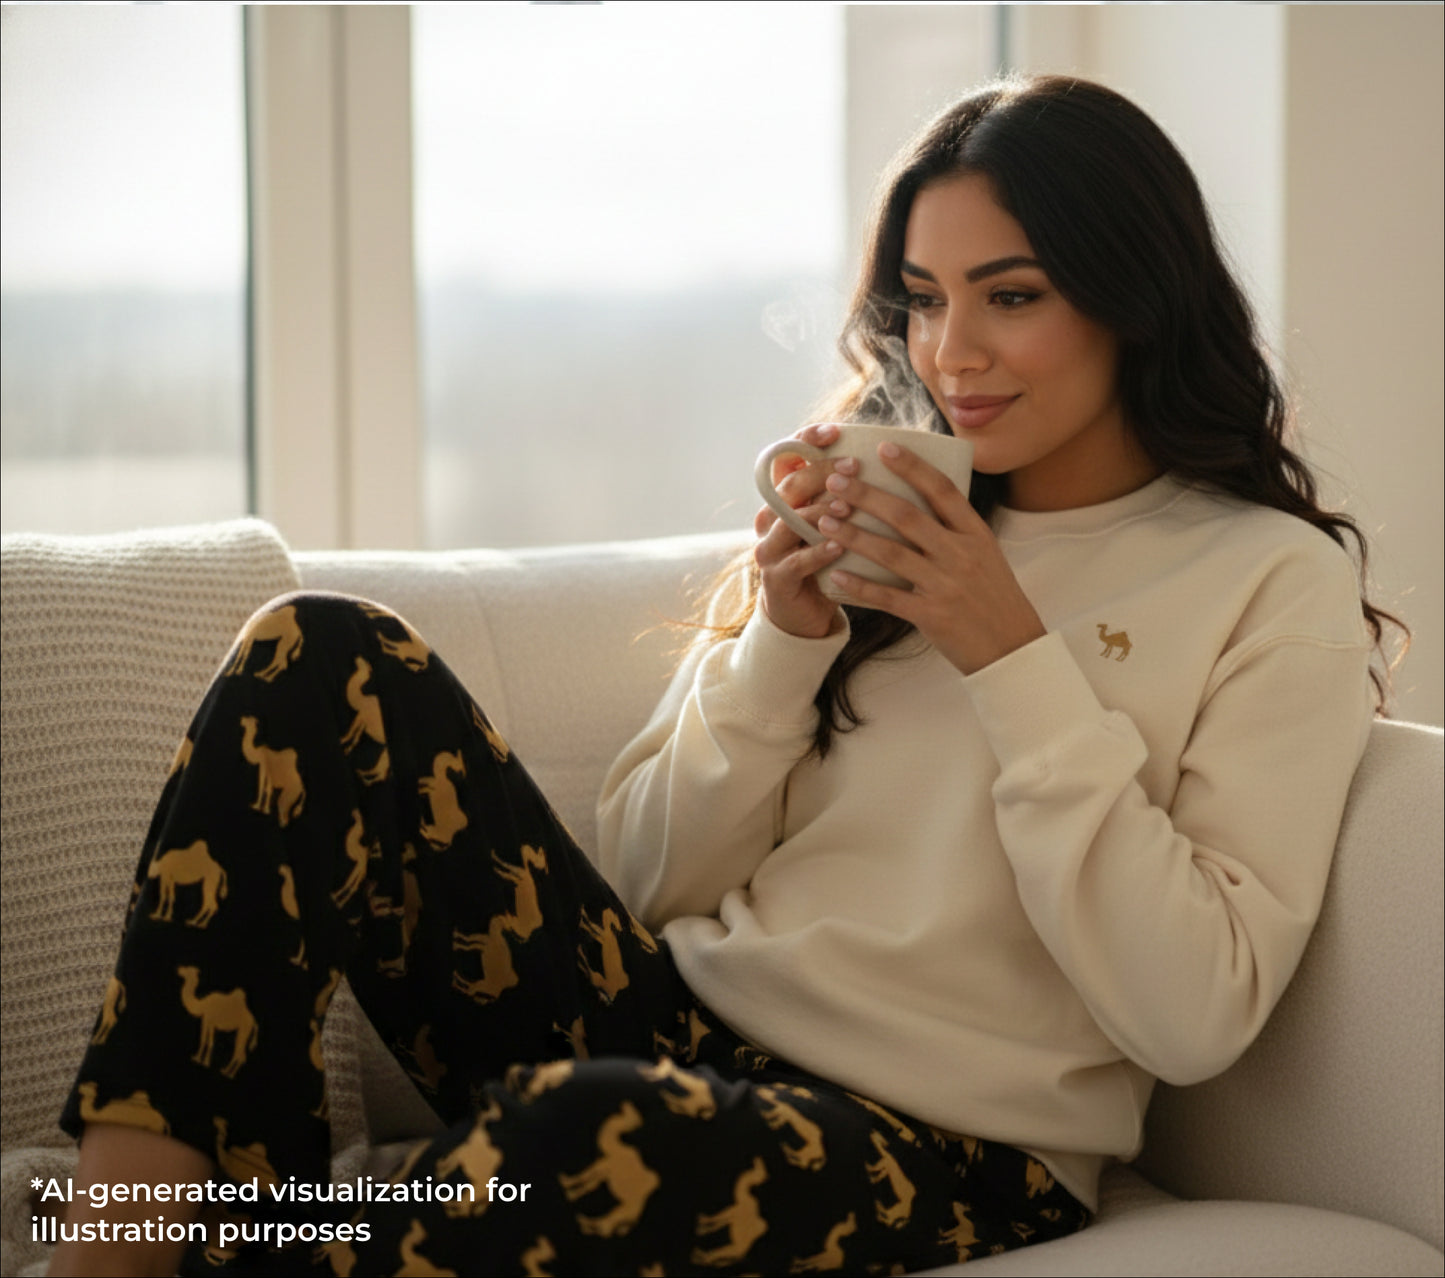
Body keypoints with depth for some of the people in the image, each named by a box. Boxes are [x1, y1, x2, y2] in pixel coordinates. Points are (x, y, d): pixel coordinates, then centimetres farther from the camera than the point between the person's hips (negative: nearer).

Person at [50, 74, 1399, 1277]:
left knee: (583, 1131, -40)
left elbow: (1192, 1018, -11)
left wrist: (1016, 661, -13)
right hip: (676, 1017, 6)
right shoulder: (874, 511, 15)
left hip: (938, 1149, -5)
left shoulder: (1275, 585, 1)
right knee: (325, 656, -12)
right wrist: (783, 640, -5)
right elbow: (653, 886, 11)